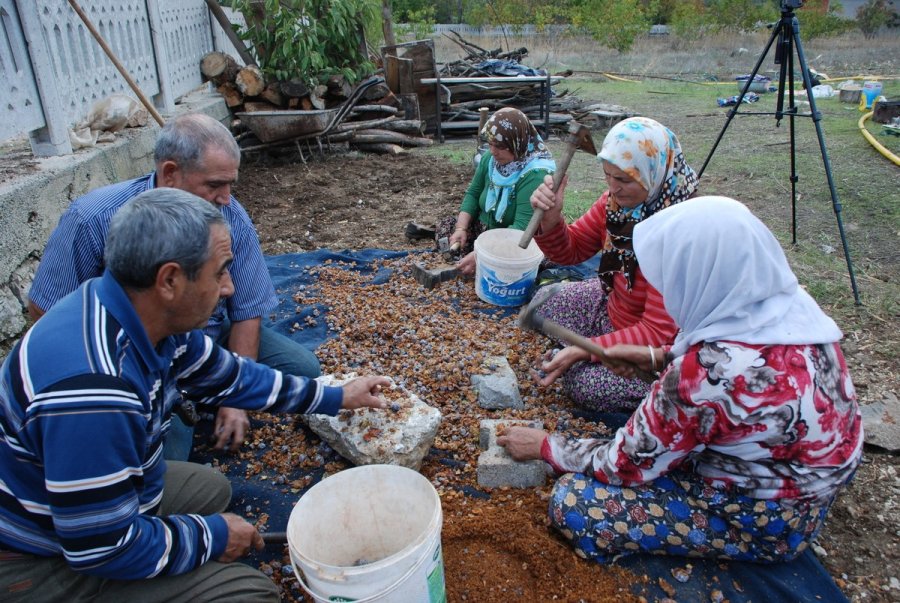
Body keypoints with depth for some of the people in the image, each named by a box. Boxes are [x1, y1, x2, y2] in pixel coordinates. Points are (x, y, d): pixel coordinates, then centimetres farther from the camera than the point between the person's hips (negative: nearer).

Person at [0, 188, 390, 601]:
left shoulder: (152, 317, -10)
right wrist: (213, 536, -14)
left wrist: (336, 397, 11)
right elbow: (102, 549, -30)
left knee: (210, 487, 24)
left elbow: (228, 375, 6)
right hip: (39, 563, -8)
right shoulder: (93, 386, -38)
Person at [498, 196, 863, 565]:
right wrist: (658, 357, 2)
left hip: (766, 523, -8)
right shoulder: (790, 302, -13)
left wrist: (545, 447, -4)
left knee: (572, 502, -11)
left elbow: (626, 467, -20)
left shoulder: (706, 375, -36)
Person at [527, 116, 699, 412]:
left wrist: (584, 351, -36)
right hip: (612, 307, 7)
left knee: (585, 383, -22)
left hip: (662, 347, -7)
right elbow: (570, 251, -2)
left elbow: (658, 332, -31)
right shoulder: (617, 201, -13)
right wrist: (550, 219, -24)